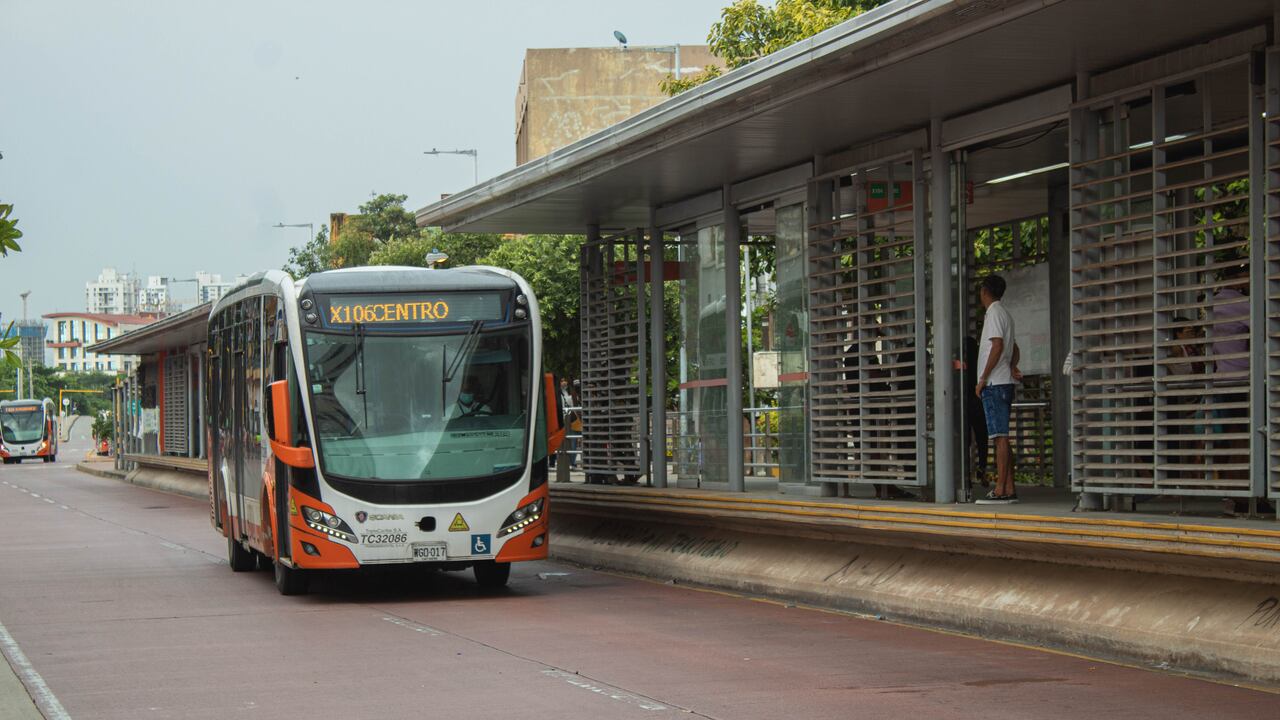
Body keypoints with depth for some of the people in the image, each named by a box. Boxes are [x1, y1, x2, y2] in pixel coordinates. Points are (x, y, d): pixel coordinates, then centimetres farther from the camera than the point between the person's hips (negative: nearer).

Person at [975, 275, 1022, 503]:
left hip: (994, 383, -10)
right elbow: (1013, 348, 26)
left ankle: (1001, 489, -14)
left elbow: (998, 346, -19)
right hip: (1005, 382, 10)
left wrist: (983, 379, -17)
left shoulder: (994, 313, -10)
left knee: (1000, 437, -11)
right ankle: (1009, 488, 8)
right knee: (1002, 437, 9)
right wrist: (1013, 366, 7)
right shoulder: (1005, 314, 21)